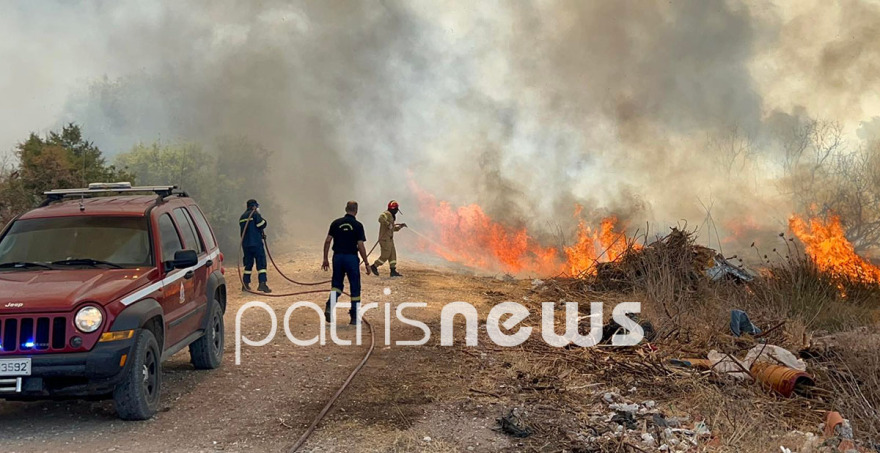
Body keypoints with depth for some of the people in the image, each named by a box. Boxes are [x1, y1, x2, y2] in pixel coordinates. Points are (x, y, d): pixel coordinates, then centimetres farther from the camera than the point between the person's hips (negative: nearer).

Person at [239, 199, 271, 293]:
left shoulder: (242, 217, 18)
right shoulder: (255, 214, -7)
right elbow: (262, 224, -12)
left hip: (245, 244, 7)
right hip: (256, 243, -7)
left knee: (248, 264, 15)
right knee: (261, 263, -6)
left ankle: (245, 284, 16)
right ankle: (262, 283, -16)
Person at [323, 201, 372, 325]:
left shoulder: (336, 223, 4)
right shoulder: (357, 225, -6)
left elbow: (327, 241, 1)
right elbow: (360, 246, -10)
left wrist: (325, 259, 8)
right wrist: (366, 263, -3)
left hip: (337, 257, 3)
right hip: (351, 258, -3)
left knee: (337, 284, 17)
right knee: (355, 288, 8)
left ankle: (329, 307, -8)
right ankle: (354, 317, 10)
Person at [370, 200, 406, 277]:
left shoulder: (391, 216, 19)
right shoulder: (387, 214, -12)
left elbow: (393, 228, 30)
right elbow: (381, 219, -35)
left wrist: (400, 226, 20)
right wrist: (388, 224, -31)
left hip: (389, 239, 10)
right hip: (385, 239, -10)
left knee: (393, 254, 8)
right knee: (385, 255, -6)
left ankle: (393, 271, 9)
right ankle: (374, 266, 6)